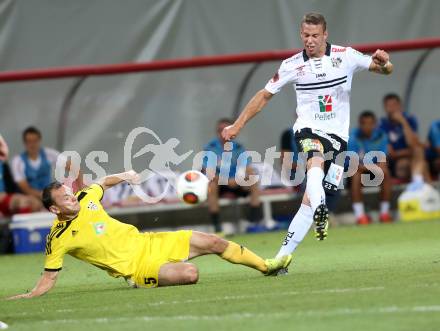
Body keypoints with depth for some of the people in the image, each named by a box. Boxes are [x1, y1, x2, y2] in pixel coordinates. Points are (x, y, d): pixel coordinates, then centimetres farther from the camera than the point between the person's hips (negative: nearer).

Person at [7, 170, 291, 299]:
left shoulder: (86, 199, -2)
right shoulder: (59, 239, -18)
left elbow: (103, 183, 23)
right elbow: (48, 280, -14)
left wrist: (122, 176, 13)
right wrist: (26, 297, -25)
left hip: (147, 243, 6)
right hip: (136, 266, -6)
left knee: (213, 243, 5)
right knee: (190, 273, -30)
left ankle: (266, 265, 25)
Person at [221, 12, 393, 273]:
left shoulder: (345, 56, 1)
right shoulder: (292, 65, 2)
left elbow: (384, 70, 6)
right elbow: (265, 95, 12)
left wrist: (384, 62, -20)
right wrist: (237, 125, 9)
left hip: (337, 136, 1)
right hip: (308, 131, -1)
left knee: (311, 198, -5)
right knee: (316, 163, -37)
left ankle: (283, 256, -1)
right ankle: (320, 213, -63)